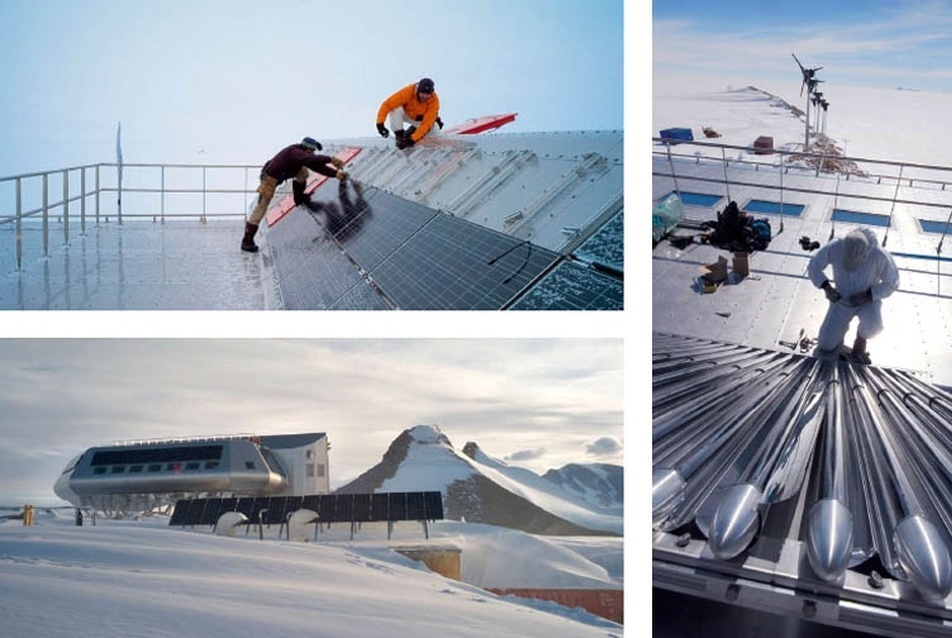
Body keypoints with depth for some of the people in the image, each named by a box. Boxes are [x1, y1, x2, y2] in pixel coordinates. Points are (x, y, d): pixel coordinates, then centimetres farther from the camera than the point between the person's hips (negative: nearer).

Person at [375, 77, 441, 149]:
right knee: (396, 109, -31)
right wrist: (380, 123, -41)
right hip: (407, 114, -2)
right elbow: (387, 105, -33)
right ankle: (399, 136, -15)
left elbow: (426, 123, -35)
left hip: (423, 119, 2)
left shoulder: (434, 100, -32)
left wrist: (413, 139, -43)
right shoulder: (408, 92, -34)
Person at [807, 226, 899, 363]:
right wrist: (826, 287, -25)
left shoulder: (880, 255, -32)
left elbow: (891, 283, -15)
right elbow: (814, 266, -11)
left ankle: (860, 342, 0)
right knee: (825, 347, -5)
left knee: (872, 326, -36)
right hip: (842, 300, 2)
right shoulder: (834, 247, -29)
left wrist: (865, 296, -28)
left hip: (868, 300, -2)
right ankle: (842, 323, 27)